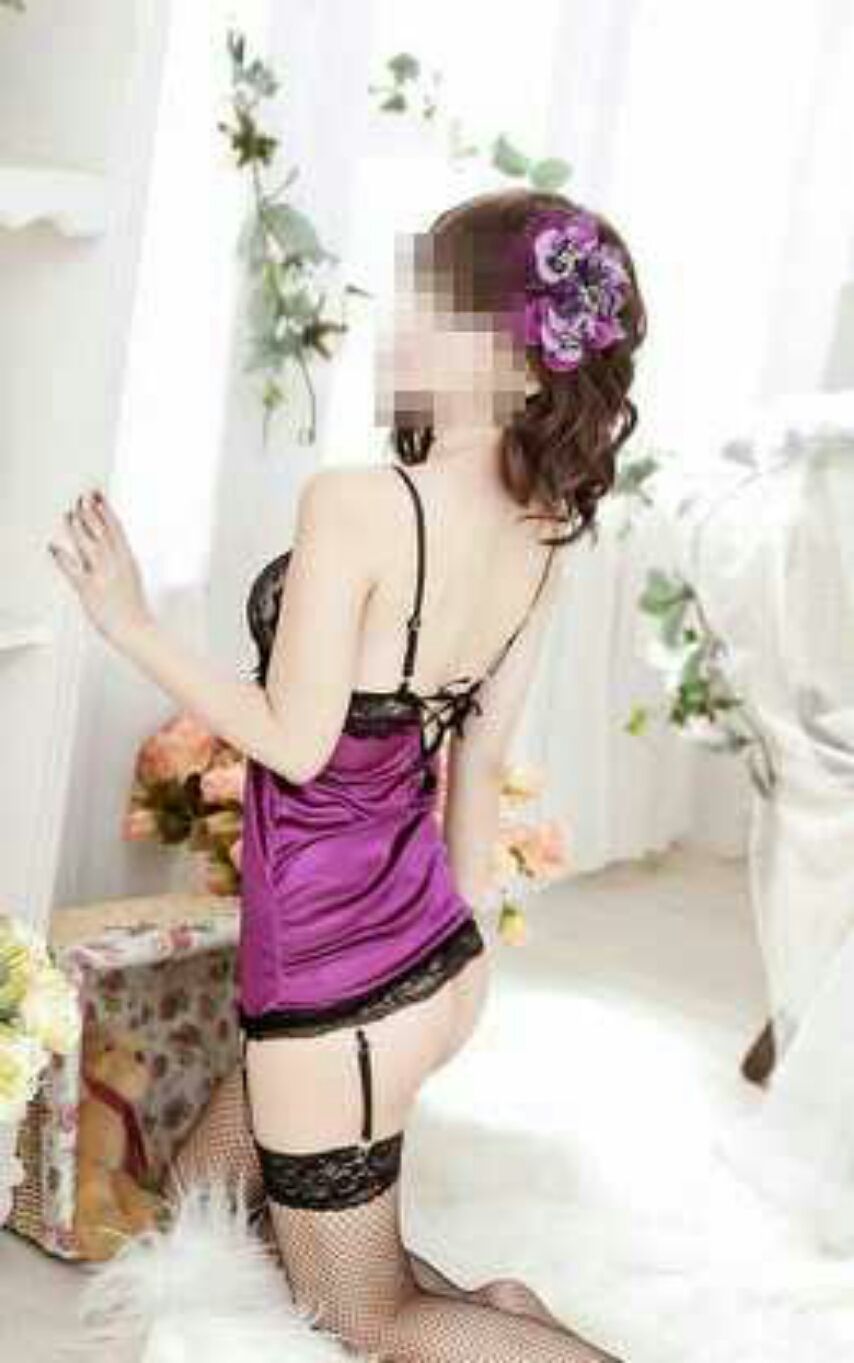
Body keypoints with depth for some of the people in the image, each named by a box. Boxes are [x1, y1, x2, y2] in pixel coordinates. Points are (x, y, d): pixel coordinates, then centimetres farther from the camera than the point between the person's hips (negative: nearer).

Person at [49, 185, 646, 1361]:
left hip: (335, 983, -7)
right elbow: (480, 759, 7)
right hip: (436, 952, 8)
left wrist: (129, 623, -10)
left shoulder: (355, 502, -25)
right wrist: (467, 945, 16)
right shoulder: (542, 532, -2)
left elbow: (296, 742, -20)